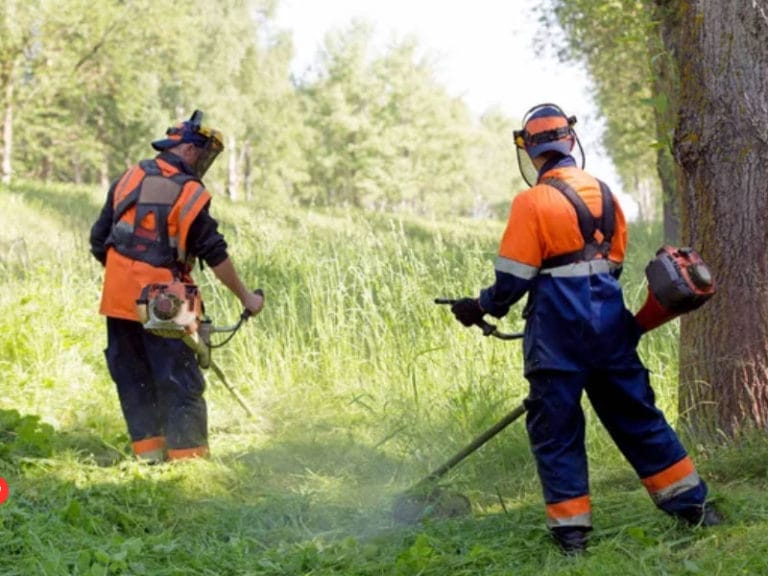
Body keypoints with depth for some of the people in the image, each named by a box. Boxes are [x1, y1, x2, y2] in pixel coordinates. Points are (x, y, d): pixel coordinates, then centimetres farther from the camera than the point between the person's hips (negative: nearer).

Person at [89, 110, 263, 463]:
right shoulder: (192, 195, -8)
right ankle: (188, 458, -2)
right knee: (181, 384, 1)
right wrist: (246, 297, 3)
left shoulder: (128, 180, 6)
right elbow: (216, 256, -6)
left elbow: (98, 241, 8)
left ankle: (150, 453, 14)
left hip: (118, 299, 5)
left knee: (133, 381, 13)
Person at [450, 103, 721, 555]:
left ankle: (571, 528, 3)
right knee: (636, 415, 15)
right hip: (610, 322, 6)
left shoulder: (533, 202, -11)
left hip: (558, 331, -6)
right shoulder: (604, 194, 9)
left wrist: (481, 308, 6)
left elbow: (514, 277, -10)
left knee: (555, 428, 4)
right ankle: (693, 503, 17)